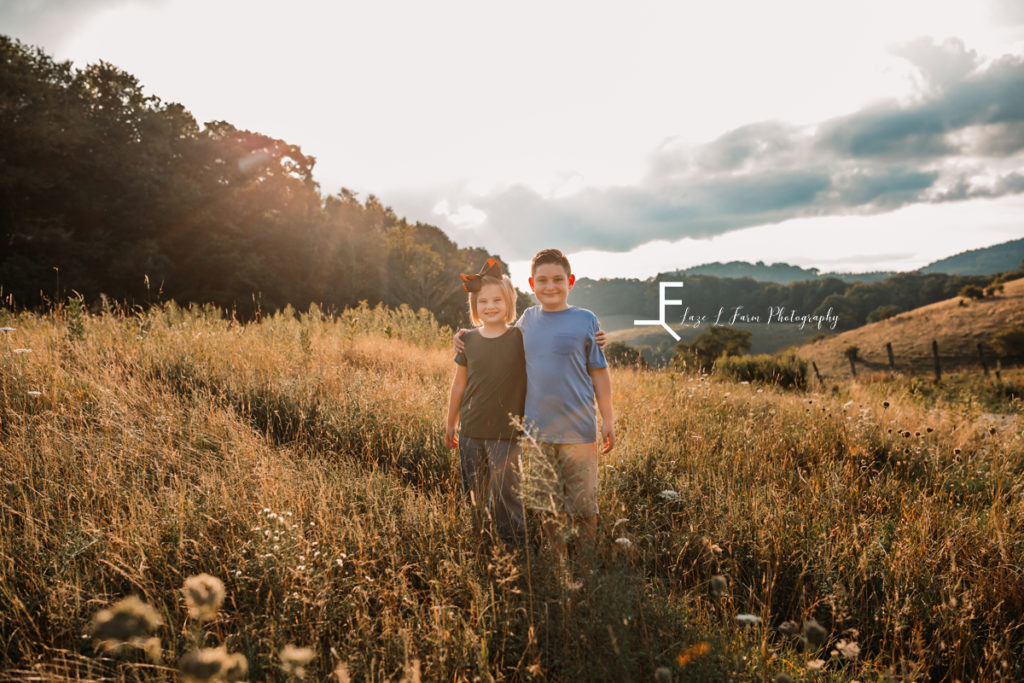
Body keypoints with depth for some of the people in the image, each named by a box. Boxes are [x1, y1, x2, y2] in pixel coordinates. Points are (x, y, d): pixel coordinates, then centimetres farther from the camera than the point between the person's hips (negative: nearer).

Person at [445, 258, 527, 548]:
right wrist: (450, 424, 17)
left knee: (506, 494, -2)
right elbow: (458, 385, 12)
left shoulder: (521, 338, -6)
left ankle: (515, 546, 14)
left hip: (506, 433, -3)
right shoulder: (468, 340, 3)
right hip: (470, 431, 3)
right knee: (472, 495, 14)